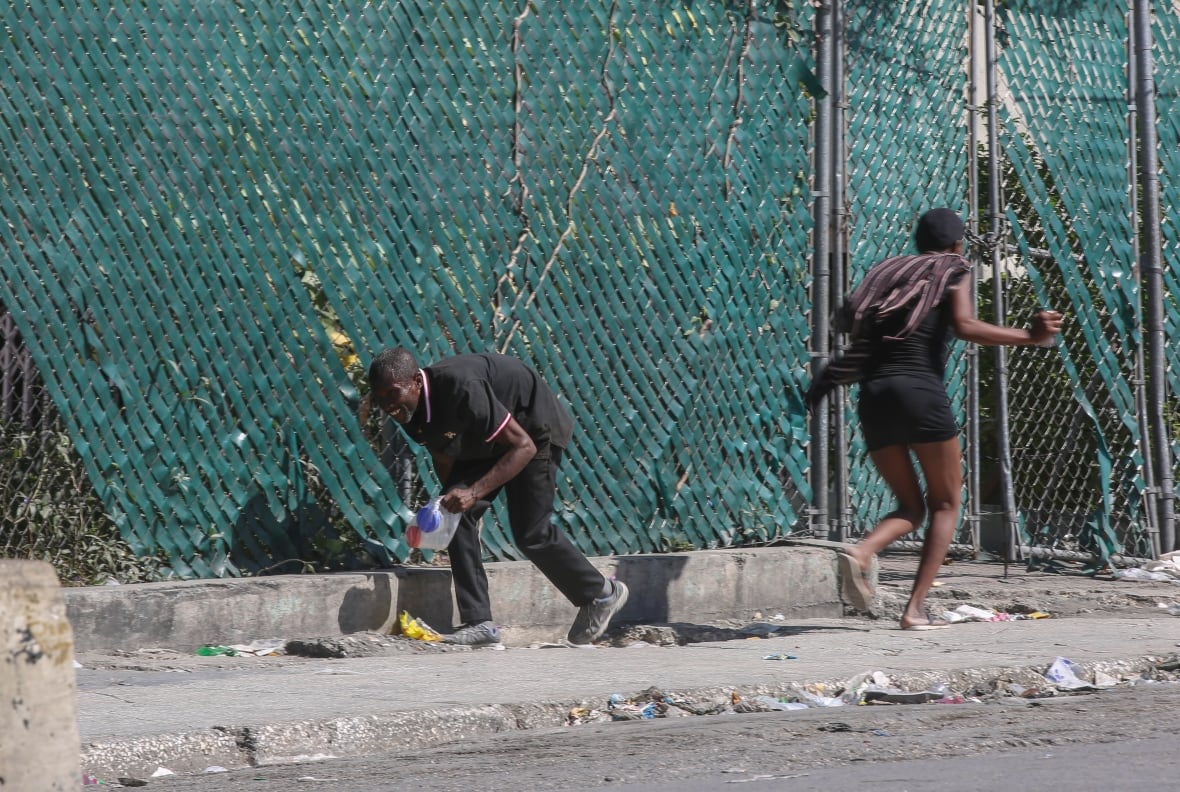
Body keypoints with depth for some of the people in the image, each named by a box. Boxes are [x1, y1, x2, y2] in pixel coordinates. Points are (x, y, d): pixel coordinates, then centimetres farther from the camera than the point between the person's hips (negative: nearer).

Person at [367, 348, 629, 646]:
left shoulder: (460, 389, -40)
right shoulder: (411, 410, -14)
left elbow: (524, 446, -36)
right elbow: (444, 460, 6)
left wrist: (474, 492, -43)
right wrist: (452, 498, -7)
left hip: (532, 429, -8)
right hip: (483, 441, 8)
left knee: (530, 532, -7)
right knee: (457, 516, -10)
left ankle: (601, 594, 16)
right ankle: (479, 623, -9)